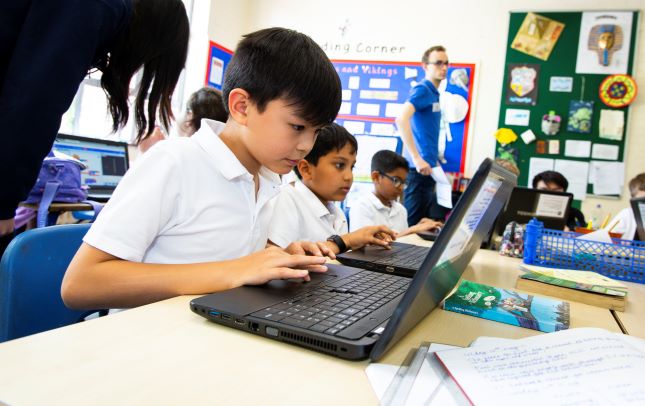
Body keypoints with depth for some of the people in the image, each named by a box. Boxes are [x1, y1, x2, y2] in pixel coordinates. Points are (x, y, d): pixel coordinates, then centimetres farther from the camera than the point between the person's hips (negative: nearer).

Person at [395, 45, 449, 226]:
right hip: (419, 169, -9)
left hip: (427, 167, 9)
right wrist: (417, 159, -30)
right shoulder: (422, 90, -11)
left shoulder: (434, 94, 17)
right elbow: (401, 120, -27)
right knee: (412, 223, -3)